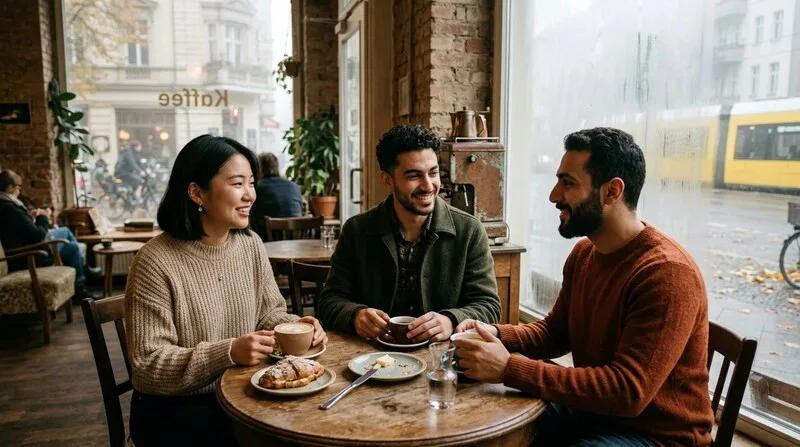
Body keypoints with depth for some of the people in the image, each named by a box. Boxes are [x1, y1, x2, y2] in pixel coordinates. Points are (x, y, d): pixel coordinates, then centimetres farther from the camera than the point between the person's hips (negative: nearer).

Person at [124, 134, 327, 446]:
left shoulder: (251, 245, 1)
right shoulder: (155, 262, -18)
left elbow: (269, 314, 9)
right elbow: (149, 364, -18)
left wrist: (296, 327, -13)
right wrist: (228, 353, -28)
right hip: (172, 408, -5)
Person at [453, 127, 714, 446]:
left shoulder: (668, 274, -25)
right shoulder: (583, 253, 1)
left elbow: (627, 392, -29)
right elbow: (555, 333, 11)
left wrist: (510, 369, -30)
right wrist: (496, 335, -9)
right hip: (592, 411, 7)